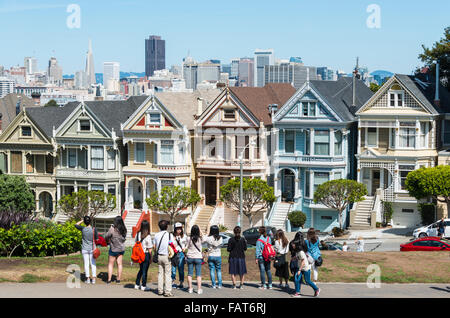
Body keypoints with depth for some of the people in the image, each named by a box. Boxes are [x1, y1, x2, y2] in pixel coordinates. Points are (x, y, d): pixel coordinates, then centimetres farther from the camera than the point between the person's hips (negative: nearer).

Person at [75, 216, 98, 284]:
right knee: (93, 264, 8)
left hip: (85, 249, 0)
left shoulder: (83, 229, -11)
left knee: (86, 264, 7)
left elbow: (76, 225, 8)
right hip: (92, 249, 0)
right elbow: (97, 239, -3)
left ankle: (88, 279, 9)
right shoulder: (94, 229, -12)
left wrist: (82, 220, 11)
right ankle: (93, 279, 8)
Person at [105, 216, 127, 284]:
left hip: (114, 249, -4)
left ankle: (109, 280, 6)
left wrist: (108, 241, 10)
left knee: (110, 264, 6)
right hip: (121, 249, 5)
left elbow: (106, 237, -13)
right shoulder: (124, 230, -7)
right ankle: (118, 279, 16)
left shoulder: (113, 229, -22)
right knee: (119, 264, 11)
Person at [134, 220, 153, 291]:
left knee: (141, 270, 21)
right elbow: (149, 249, -13)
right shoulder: (148, 237, -17)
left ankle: (137, 284, 27)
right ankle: (143, 286, 13)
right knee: (145, 271, 5)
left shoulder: (138, 234, -1)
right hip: (146, 254, -6)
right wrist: (151, 257, -3)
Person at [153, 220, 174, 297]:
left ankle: (160, 290, 14)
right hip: (167, 256, -4)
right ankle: (167, 292, -3)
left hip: (159, 256, 4)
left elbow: (154, 247, 8)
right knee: (167, 274, -1)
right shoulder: (169, 235, -9)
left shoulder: (156, 235, 3)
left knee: (160, 273, 11)